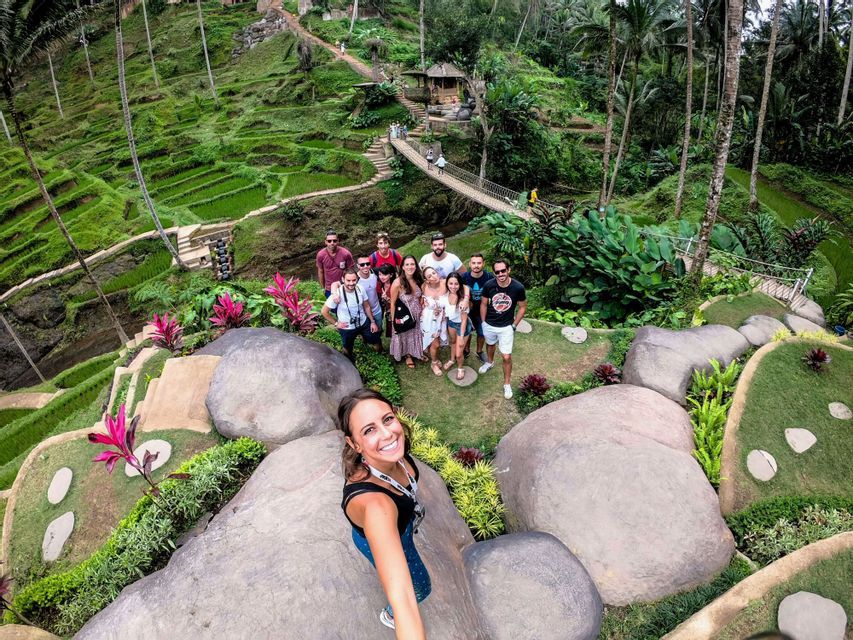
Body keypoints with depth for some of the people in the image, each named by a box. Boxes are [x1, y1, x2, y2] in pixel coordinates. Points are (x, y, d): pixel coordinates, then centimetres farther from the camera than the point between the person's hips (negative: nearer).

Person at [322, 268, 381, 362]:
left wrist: (373, 322, 2)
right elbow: (324, 312, -16)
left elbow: (367, 306, -1)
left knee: (376, 342, 13)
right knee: (348, 350, 20)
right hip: (347, 328, -3)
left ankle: (364, 337, 44)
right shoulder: (338, 294, -28)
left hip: (364, 323, 3)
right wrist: (335, 323, -10)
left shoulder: (360, 289, -17)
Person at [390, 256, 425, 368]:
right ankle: (408, 356, 48)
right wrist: (394, 321, -13)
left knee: (416, 334, 25)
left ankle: (417, 353, 53)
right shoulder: (398, 283, -28)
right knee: (406, 336, 21)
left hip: (417, 314, 4)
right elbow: (393, 303, -18)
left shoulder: (418, 280, -11)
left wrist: (421, 310, 6)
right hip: (403, 315, -4)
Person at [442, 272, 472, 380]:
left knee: (459, 354, 1)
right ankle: (451, 360, 59)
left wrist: (461, 337, -20)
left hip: (462, 325, -5)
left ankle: (460, 368, 33)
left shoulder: (462, 299, -32)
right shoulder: (447, 293, -19)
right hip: (451, 322, 6)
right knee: (452, 342, 31)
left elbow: (464, 320, -25)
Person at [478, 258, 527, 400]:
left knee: (506, 357, 0)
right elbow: (483, 304, -3)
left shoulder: (518, 287, -23)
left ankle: (506, 384, 21)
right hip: (489, 325, 2)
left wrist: (514, 325, -6)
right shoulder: (489, 285, -20)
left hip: (506, 327, -2)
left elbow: (522, 307, -6)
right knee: (490, 344, 29)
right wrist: (483, 322, 1)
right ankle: (490, 362, 61)